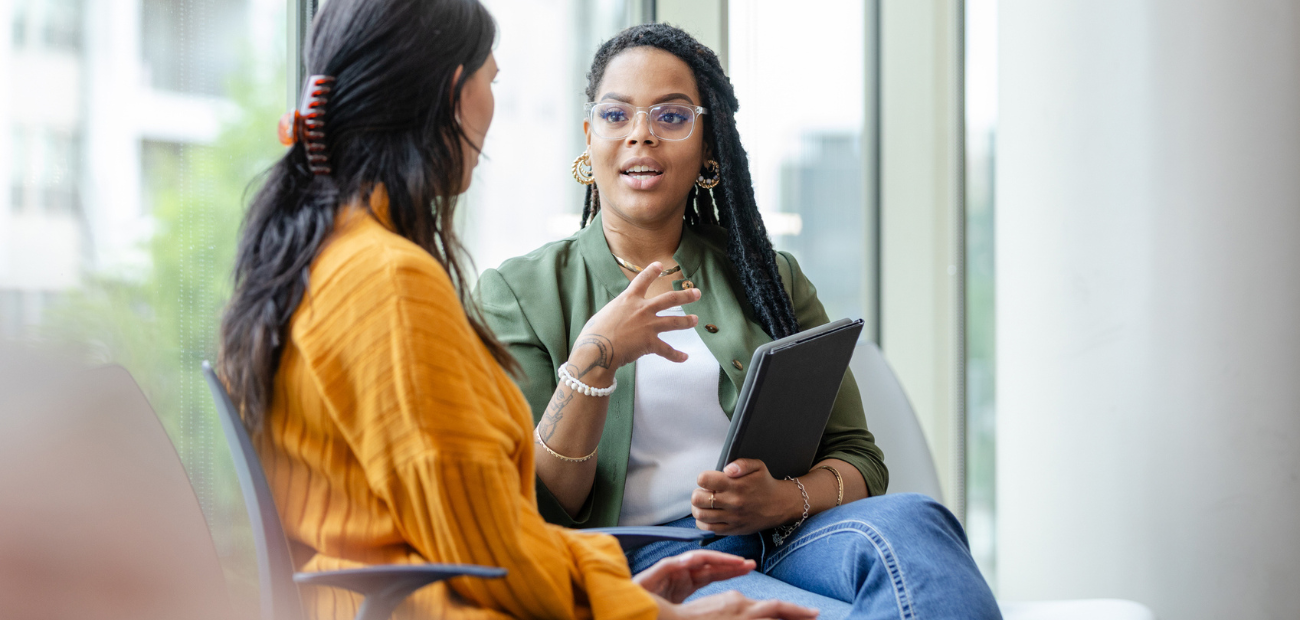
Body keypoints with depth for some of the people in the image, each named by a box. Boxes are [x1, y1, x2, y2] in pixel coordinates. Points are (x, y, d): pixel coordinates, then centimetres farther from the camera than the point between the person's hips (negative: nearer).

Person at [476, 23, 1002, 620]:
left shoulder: (772, 279, 20)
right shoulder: (518, 291, 10)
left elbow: (858, 460, 13)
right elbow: (532, 510, 0)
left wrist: (783, 499, -11)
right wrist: (594, 360, -16)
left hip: (781, 545, 5)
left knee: (908, 520, -31)